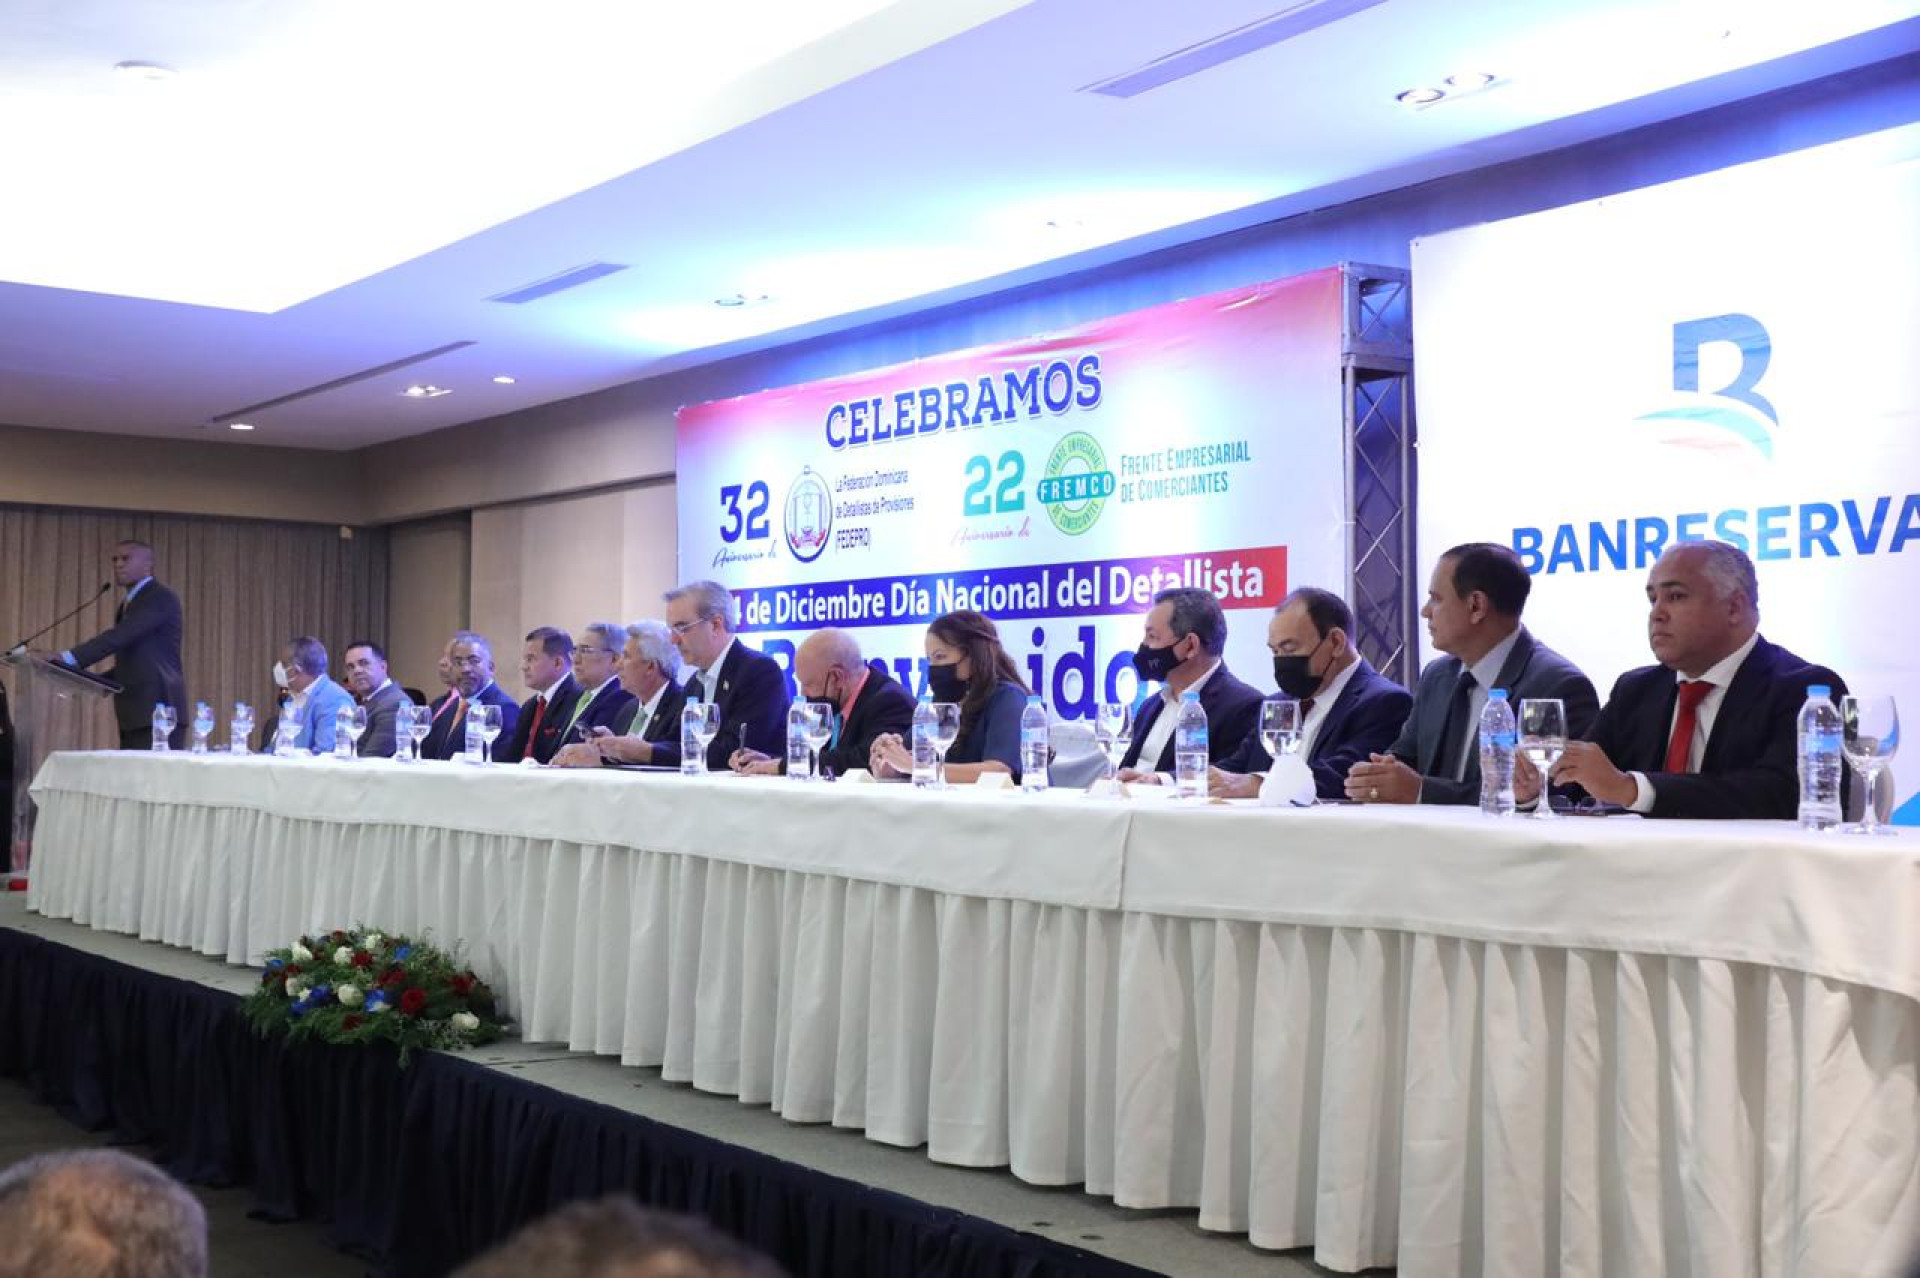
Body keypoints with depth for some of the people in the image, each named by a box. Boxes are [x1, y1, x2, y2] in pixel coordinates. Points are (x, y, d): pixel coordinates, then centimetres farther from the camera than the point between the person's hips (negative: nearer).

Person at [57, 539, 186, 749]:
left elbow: (119, 636, -20)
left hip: (158, 712, -9)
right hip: (133, 716, 9)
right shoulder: (127, 603, 22)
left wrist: (69, 659, -24)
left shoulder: (162, 598, -7)